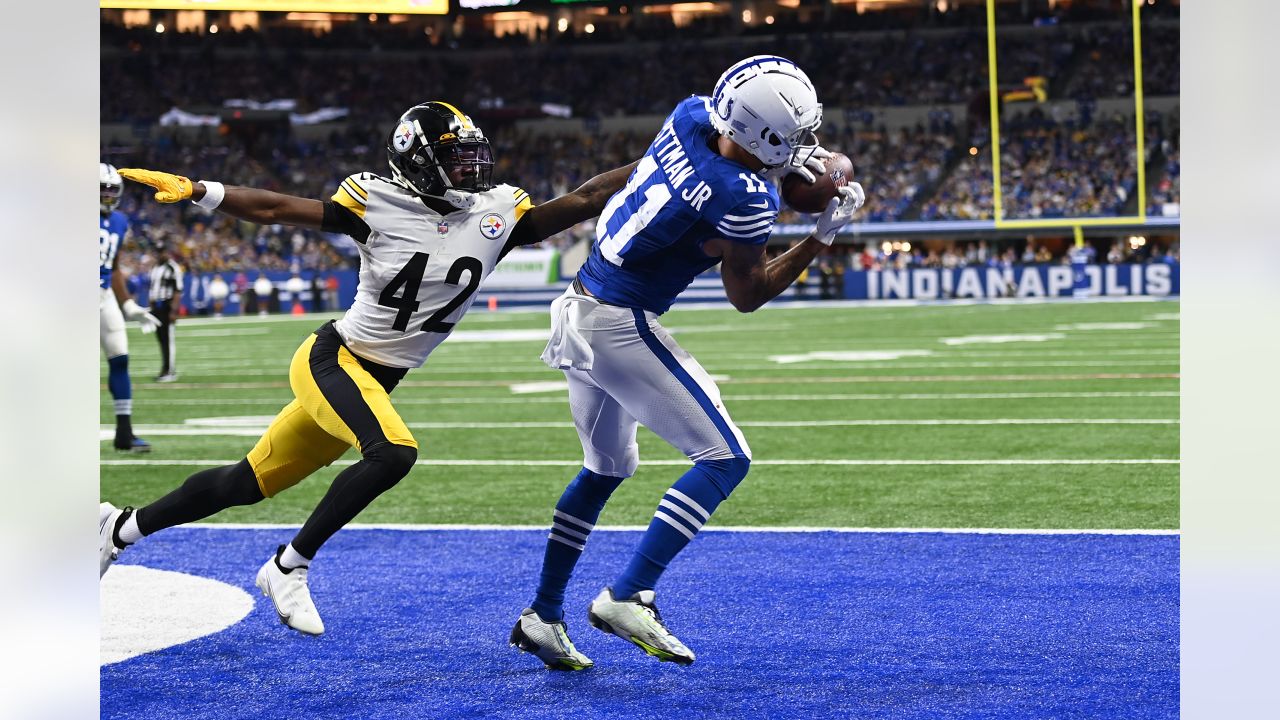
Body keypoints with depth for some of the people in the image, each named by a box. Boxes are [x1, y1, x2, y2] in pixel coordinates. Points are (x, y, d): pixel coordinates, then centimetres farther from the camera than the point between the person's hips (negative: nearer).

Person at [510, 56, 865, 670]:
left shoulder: (689, 115, -2)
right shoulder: (743, 199, -22)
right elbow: (748, 295, -4)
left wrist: (785, 161, 3)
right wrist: (824, 236, 1)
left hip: (577, 312, 9)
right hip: (621, 327, -9)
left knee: (607, 468, 25)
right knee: (725, 458, -3)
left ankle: (542, 615, 28)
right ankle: (627, 597, -10)